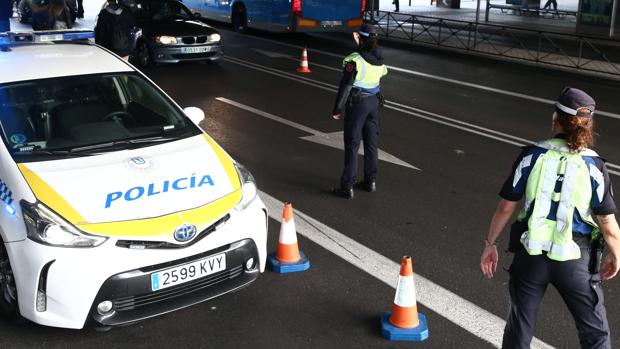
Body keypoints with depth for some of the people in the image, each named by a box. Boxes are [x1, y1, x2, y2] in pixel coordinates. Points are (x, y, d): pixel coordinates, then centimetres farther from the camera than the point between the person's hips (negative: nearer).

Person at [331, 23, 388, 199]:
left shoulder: (354, 60, -18)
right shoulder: (379, 58, 1)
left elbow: (345, 86, -18)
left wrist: (337, 109, -9)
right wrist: (360, 46, 24)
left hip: (357, 103, -6)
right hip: (374, 102, 6)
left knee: (352, 145, -1)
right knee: (371, 142, 15)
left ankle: (347, 187, 2)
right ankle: (370, 181, 24)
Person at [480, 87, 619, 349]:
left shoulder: (532, 156, -9)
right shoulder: (594, 167, -11)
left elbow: (505, 207, -5)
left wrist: (490, 244, 8)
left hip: (530, 255, 1)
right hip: (574, 259, -1)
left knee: (520, 326, 19)